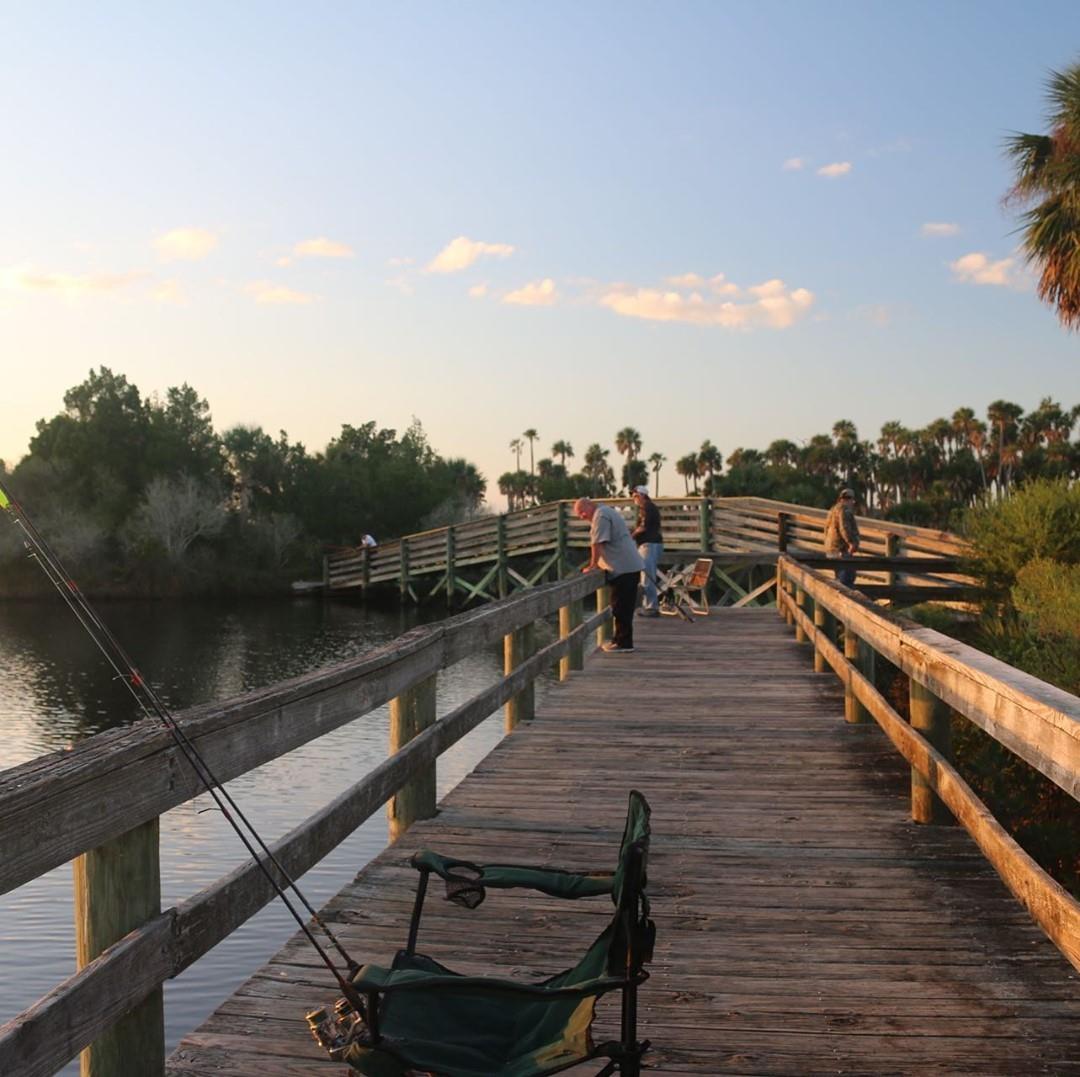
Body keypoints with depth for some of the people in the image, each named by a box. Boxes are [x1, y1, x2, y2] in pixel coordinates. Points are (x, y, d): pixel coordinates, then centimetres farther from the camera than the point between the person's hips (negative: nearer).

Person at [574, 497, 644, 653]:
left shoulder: (600, 516, -13)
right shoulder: (606, 512, 19)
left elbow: (597, 544, -18)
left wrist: (592, 566, -9)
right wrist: (596, 564, 17)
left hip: (623, 568, -10)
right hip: (629, 565, 10)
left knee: (621, 607, -5)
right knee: (623, 606, 15)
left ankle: (624, 642, -2)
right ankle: (620, 639, 21)